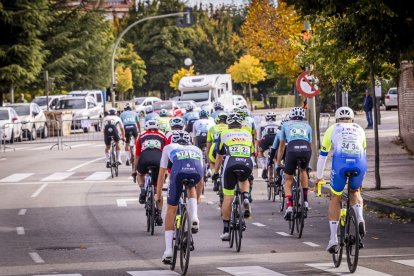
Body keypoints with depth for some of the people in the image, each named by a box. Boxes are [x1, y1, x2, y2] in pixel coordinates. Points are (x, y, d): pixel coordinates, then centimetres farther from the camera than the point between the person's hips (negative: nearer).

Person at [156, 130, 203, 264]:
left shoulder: (168, 148, 36)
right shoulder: (196, 149, 40)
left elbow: (161, 175, 38)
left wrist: (158, 195, 50)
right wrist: (198, 196, 62)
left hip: (179, 170, -1)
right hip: (196, 171, 1)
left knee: (171, 210, 14)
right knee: (191, 186, 39)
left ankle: (168, 250, 8)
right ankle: (194, 218, 15)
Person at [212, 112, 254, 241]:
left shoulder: (224, 134, 23)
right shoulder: (248, 134, 27)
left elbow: (219, 156, 30)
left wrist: (215, 172, 43)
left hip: (231, 164, -2)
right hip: (247, 164, 2)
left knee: (228, 197, 7)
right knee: (244, 181, 36)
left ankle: (226, 230, 7)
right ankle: (245, 199, 5)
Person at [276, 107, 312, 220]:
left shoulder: (286, 125, 29)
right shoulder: (307, 126, 32)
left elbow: (281, 147, 33)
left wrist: (278, 164, 41)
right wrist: (307, 163, 49)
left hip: (292, 149, -2)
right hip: (306, 149, 2)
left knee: (288, 180, 15)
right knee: (303, 170, 34)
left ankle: (289, 206, -6)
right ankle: (305, 200, 25)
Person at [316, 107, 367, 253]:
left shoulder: (333, 129, 25)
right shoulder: (359, 129, 31)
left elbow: (323, 154, 29)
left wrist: (318, 177, 40)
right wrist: (361, 177, 52)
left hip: (340, 163, -2)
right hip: (359, 164, 2)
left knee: (335, 198, 18)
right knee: (355, 192, 29)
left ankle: (333, 239, 12)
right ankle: (359, 218, -1)